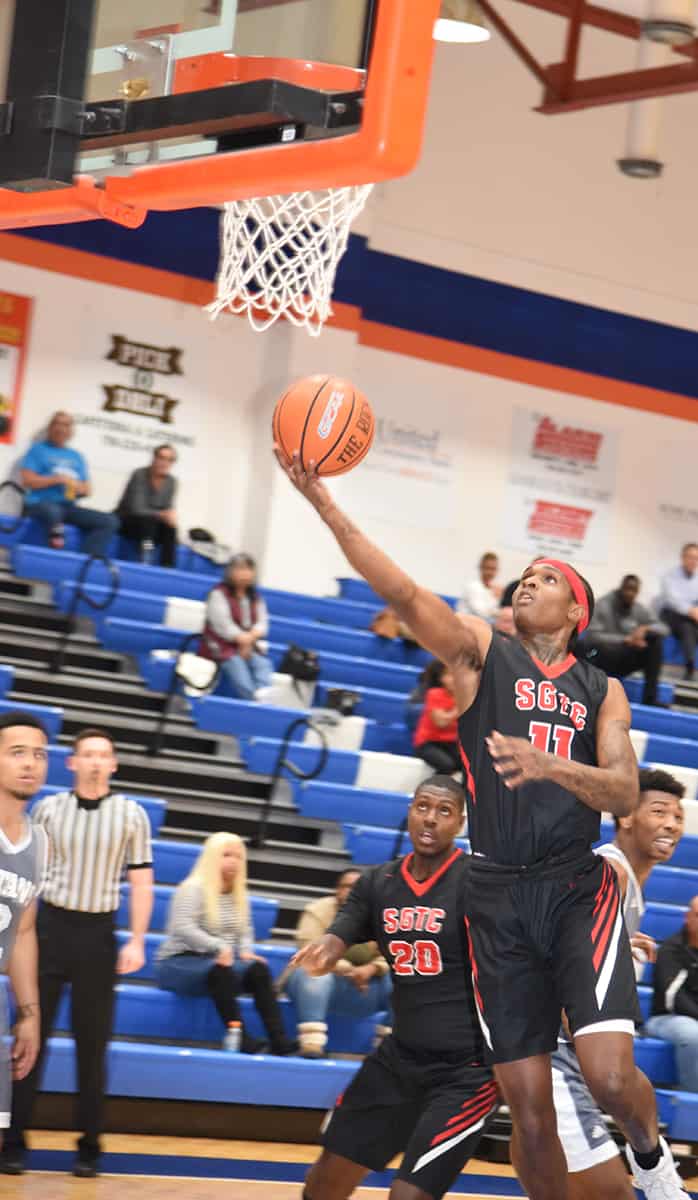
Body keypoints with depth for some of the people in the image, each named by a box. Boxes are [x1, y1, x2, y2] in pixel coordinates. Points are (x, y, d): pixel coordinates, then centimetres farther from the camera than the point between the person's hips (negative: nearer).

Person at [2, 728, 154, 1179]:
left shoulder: (131, 815, 2)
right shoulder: (48, 809, 4)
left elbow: (141, 882, 2)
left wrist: (137, 942, -6)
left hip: (98, 934, -1)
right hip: (50, 925, 1)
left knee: (93, 1044, 3)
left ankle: (89, 1146, 11)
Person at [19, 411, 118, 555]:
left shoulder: (76, 456, 22)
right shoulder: (38, 449, 7)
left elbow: (87, 489, 21)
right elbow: (27, 480, -4)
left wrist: (78, 487, -4)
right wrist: (58, 479, -9)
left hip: (69, 507, 6)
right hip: (40, 504, -6)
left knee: (109, 521, -15)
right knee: (53, 511, -43)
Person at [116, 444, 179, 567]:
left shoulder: (171, 482, -4)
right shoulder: (140, 475, -19)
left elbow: (168, 509, -3)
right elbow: (136, 509, -26)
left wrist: (170, 515, -28)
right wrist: (161, 514, -38)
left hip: (149, 522, 5)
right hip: (126, 521, -5)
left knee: (170, 527, -25)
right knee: (148, 520, -35)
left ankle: (167, 567, -29)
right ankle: (145, 564, -40)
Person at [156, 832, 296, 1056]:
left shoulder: (239, 895, 13)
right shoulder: (193, 889, -10)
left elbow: (246, 930, 19)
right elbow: (181, 928, -23)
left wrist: (245, 951, -4)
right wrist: (218, 946, -33)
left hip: (219, 963, 6)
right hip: (180, 963, -6)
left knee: (258, 969, -19)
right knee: (219, 971, -36)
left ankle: (278, 1039, -31)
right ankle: (240, 1038, -40)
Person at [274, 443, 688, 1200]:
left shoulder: (603, 691, 12)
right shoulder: (480, 652, 8)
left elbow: (624, 793, -1)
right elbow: (400, 592, -7)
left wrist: (547, 763, -21)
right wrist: (321, 501, -20)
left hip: (578, 888, 0)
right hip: (499, 892, 0)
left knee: (609, 1075, -17)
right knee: (528, 1106, 0)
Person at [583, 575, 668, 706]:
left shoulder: (639, 609, 3)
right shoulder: (603, 606, -14)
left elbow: (664, 628, 1)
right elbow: (592, 636, -26)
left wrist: (645, 629, -22)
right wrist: (626, 640, -33)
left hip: (622, 661, 6)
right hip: (598, 659, -6)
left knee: (655, 641, -13)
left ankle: (649, 697, -16)